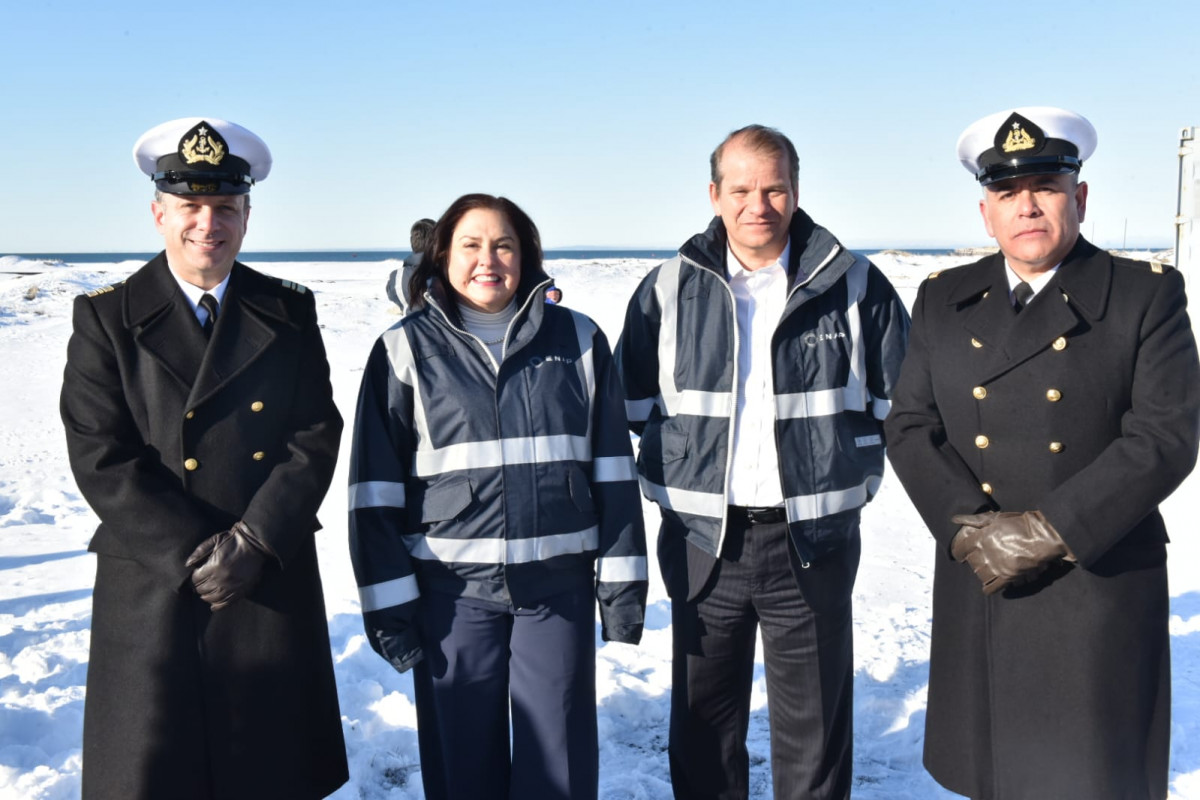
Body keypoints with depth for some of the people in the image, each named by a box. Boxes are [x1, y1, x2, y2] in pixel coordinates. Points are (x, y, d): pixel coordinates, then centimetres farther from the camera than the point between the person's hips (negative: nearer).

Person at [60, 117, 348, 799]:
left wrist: (253, 544, -13)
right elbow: (102, 459, -8)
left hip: (276, 585, 2)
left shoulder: (289, 312, 5)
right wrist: (195, 555, -15)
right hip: (154, 587, -2)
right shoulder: (106, 317, -1)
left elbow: (316, 439, -2)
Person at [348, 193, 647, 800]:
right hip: (451, 589, 0)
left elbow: (613, 471, 6)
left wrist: (622, 581, 3)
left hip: (559, 584, 1)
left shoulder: (578, 341, 4)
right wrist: (388, 602, -3)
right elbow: (376, 491, 0)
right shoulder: (406, 351, 1)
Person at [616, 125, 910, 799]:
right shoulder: (669, 289, 2)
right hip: (703, 541, 1)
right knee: (703, 722, 14)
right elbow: (633, 402, 12)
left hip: (813, 541, -1)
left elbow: (901, 401, 7)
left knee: (814, 727, 11)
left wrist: (850, 471, 3)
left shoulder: (854, 285, -1)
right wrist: (684, 464, 6)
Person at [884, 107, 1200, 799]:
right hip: (980, 593, 3)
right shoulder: (944, 300, 8)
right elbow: (909, 427, 3)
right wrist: (969, 530, -12)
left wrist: (1048, 529, -18)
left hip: (1098, 592, -3)